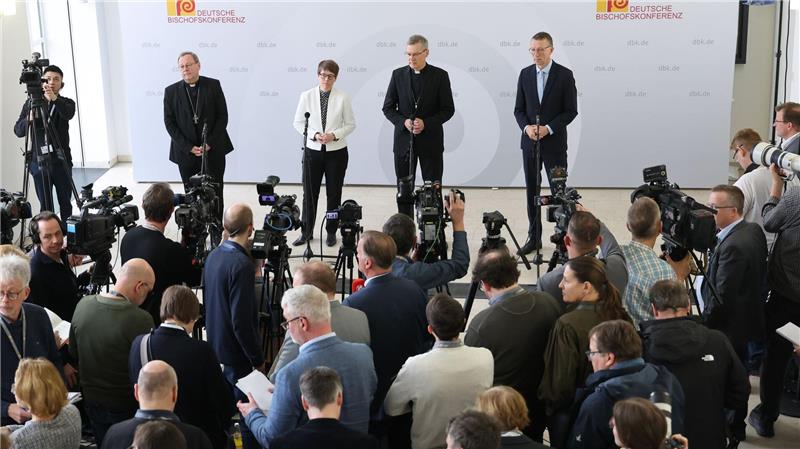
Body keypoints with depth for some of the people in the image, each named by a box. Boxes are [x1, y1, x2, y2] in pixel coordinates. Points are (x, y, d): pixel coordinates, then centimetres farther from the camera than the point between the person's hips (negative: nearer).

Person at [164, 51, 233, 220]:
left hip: (213, 150, -1)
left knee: (215, 194, 2)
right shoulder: (171, 91, 3)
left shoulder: (213, 85, 1)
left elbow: (223, 116, -1)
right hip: (186, 153, 1)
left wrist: (210, 144, -10)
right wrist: (189, 147, -9)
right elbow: (169, 123, 1)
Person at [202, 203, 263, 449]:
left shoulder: (213, 255, 2)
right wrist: (258, 358, -15)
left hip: (217, 346, 9)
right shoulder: (242, 265, -24)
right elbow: (242, 321, -24)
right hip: (238, 355, -9)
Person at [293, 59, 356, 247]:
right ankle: (307, 231, 19)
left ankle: (331, 232, 22)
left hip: (336, 151, -1)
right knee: (309, 193, 5)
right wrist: (314, 135, -12)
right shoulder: (307, 96, -2)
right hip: (312, 150, 1)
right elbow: (298, 122, 3)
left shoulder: (342, 98, -5)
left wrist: (335, 135, -14)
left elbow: (350, 124, 1)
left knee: (334, 193, 8)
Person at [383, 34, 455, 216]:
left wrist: (426, 123, -16)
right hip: (404, 140, 2)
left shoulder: (440, 76, -1)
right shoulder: (398, 75, 4)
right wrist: (403, 122, -13)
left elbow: (448, 109, -2)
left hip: (430, 141, -2)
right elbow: (388, 108, 6)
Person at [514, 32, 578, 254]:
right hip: (529, 142, 4)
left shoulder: (564, 75, -5)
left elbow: (571, 111, -6)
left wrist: (548, 128, -17)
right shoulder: (525, 74, 6)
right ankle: (534, 237, 16)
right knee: (532, 190, 8)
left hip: (554, 142, -4)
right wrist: (527, 127, -12)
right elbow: (519, 109, 8)